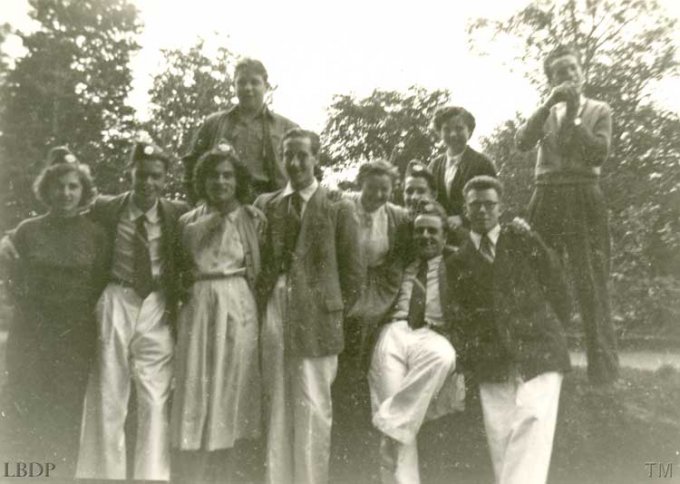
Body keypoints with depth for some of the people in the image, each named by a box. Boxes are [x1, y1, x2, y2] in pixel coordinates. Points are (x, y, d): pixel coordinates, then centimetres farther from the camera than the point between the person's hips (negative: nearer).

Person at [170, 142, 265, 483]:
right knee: (195, 387, 2)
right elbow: (179, 272, 9)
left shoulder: (253, 218, 3)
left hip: (238, 308, -1)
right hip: (198, 308, 1)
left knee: (230, 387, 6)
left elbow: (264, 268, 1)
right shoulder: (189, 221, 7)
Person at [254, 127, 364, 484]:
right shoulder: (265, 204, 12)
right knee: (274, 409, 9)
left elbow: (353, 272, 4)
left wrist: (334, 312, 0)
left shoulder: (338, 209, 3)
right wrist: (261, 305, 5)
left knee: (312, 410, 0)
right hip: (271, 316, 3)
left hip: (314, 319, -3)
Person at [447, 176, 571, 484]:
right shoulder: (457, 262, 9)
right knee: (501, 449, 5)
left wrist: (548, 332, 11)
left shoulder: (525, 242, 4)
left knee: (530, 445, -12)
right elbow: (457, 314, 9)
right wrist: (466, 354, -2)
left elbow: (557, 289, 9)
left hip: (538, 358, -2)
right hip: (490, 369, 2)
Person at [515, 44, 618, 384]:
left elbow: (599, 153, -6)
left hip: (584, 198, -2)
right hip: (546, 197, 2)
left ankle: (604, 369, -3)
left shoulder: (599, 110, 11)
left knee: (591, 283, -7)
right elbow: (522, 143, -3)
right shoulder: (544, 113, 17)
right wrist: (549, 104, -7)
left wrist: (574, 115, -5)